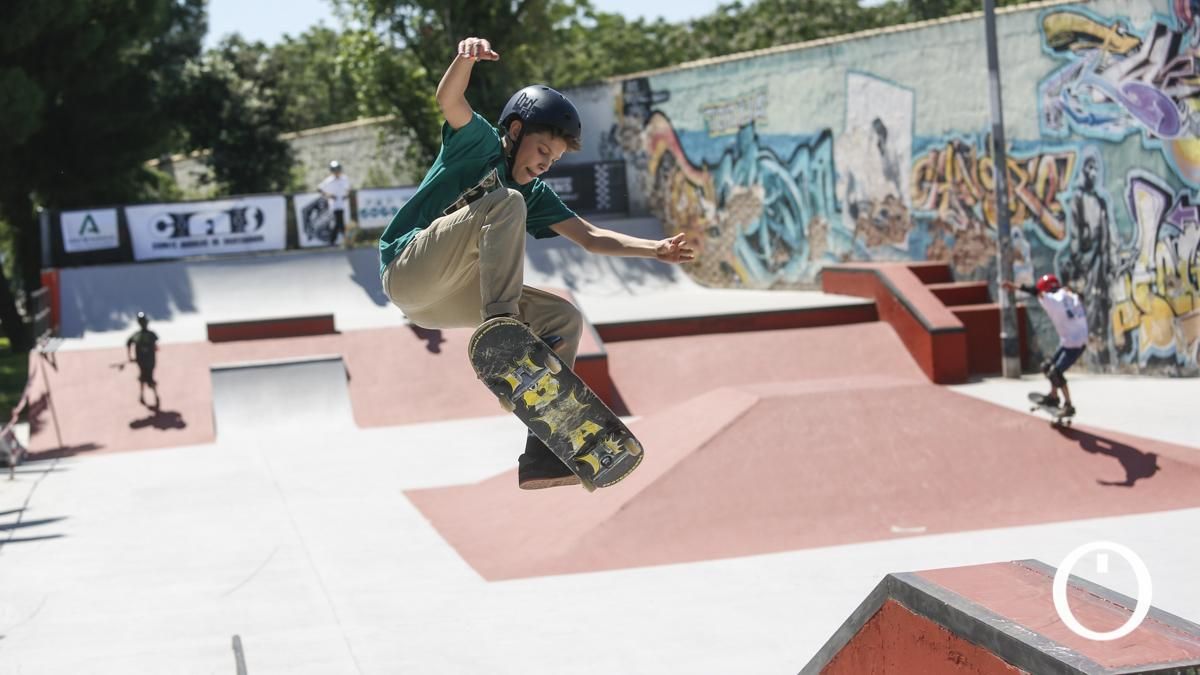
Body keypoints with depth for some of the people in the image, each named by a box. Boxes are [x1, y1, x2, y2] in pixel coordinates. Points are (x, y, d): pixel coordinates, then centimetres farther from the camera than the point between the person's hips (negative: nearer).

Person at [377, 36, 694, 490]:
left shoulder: (536, 195, 18)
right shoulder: (481, 143, 1)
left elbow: (591, 238, 15)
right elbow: (449, 99, -19)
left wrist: (655, 249, 2)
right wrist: (467, 56, -41)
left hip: (447, 299, 8)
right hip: (407, 271, -8)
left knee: (565, 318, -4)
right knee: (506, 202, -24)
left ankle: (542, 456, -10)